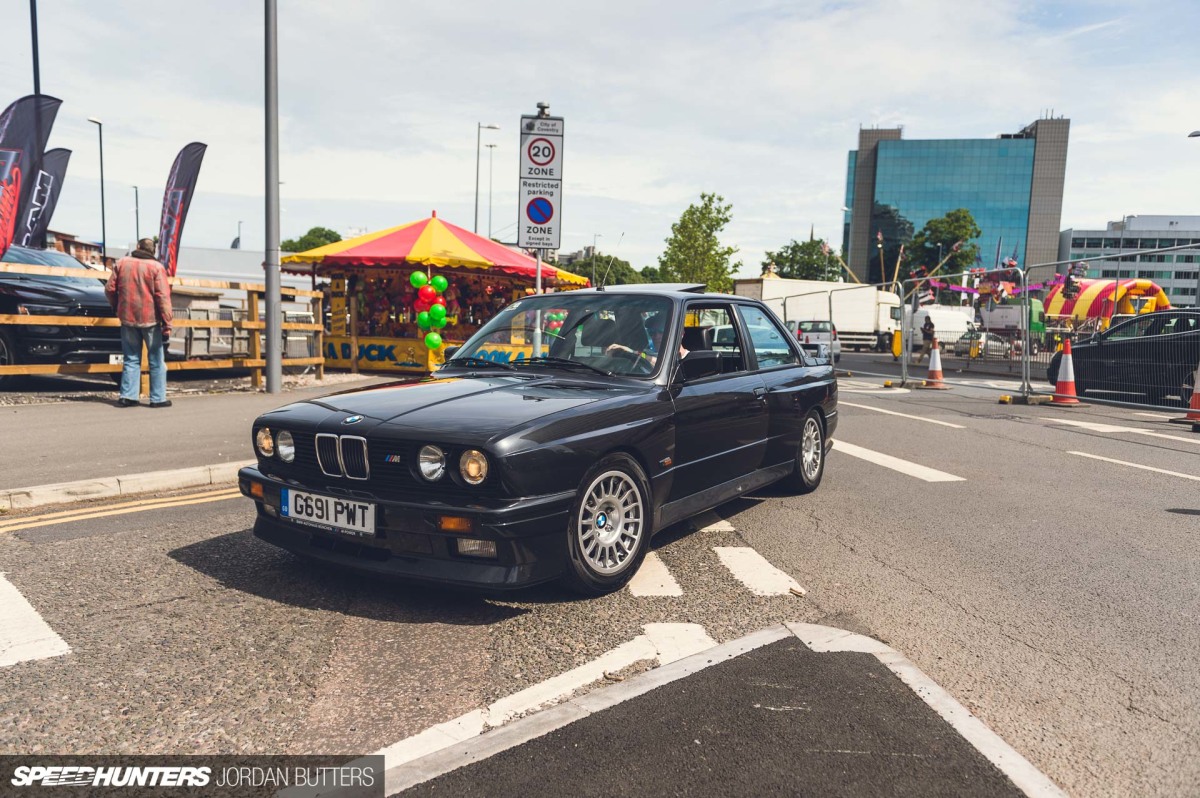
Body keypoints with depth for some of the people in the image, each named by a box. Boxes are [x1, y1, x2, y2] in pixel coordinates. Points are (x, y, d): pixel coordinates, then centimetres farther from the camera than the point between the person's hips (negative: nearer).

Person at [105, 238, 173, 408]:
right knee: (156, 360, 6)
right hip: (150, 319, -3)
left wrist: (116, 307, 25)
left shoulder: (121, 263, 3)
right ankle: (158, 398, 7)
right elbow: (163, 297, -13)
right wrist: (167, 325, -12)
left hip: (127, 319, 3)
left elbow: (110, 289, 6)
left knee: (131, 359, 12)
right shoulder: (156, 267, -8)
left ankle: (128, 396, 8)